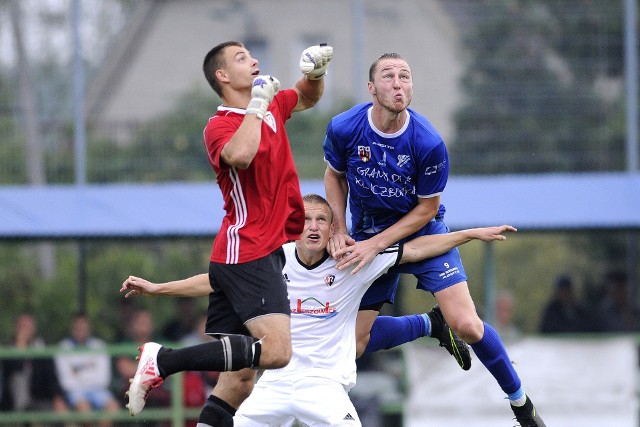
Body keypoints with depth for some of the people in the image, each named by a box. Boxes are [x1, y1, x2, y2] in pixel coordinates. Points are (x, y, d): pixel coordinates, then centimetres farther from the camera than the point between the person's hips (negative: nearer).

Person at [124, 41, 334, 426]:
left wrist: (315, 71, 13)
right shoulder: (220, 125, -9)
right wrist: (256, 104, -21)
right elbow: (239, 155, -33)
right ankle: (162, 360, -17)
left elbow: (308, 98, 35)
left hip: (263, 253, 8)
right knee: (276, 351, -23)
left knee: (239, 380, 2)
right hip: (247, 253, -8)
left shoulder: (272, 108, 14)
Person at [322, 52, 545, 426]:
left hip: (423, 231, -3)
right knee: (357, 342, -5)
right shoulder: (344, 128, -18)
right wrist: (339, 231, -7)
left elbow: (426, 209, -12)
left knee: (467, 325, -16)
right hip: (366, 234, 3)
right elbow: (335, 176, 4)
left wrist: (374, 244, -19)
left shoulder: (429, 143, -24)